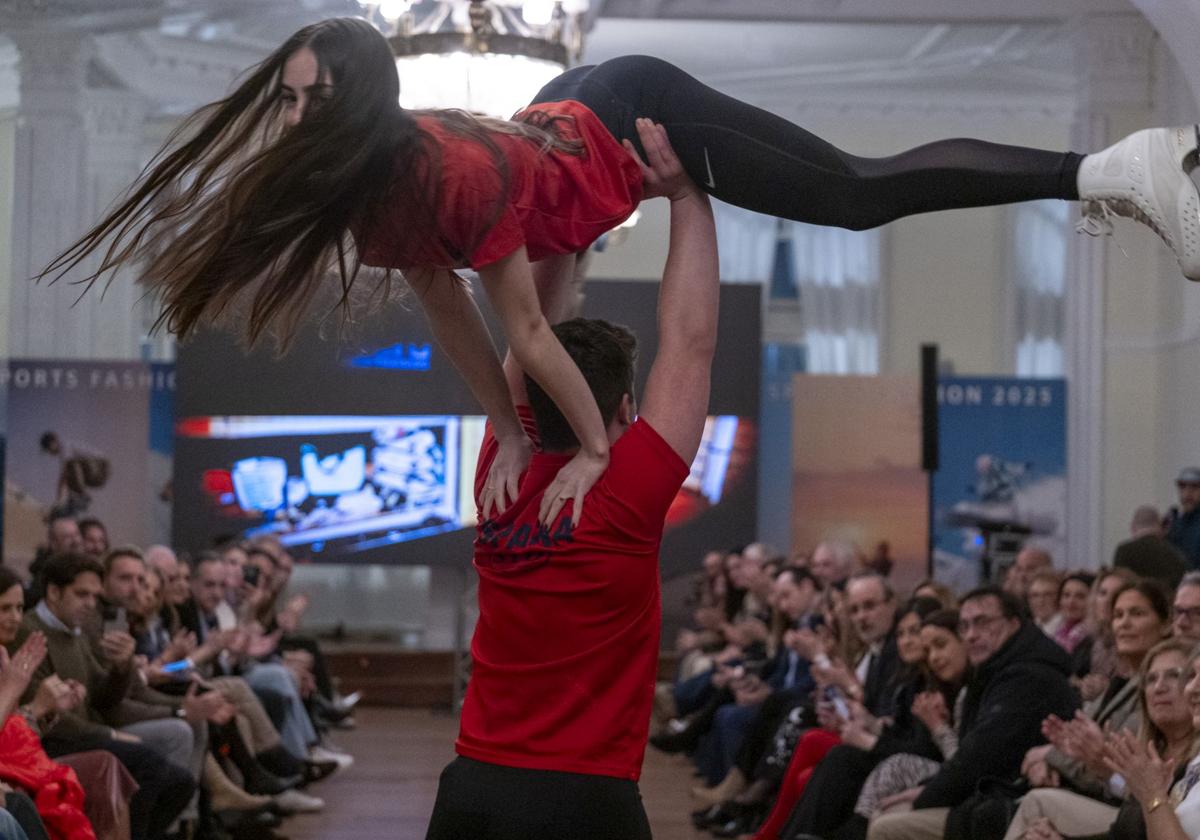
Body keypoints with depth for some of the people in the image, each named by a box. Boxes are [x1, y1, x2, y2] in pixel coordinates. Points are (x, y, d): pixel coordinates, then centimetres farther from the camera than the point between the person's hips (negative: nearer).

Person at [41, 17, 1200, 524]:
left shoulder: (455, 176, -37)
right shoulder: (360, 184, -14)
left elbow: (528, 334, -28)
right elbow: (449, 316, -3)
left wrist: (595, 452, -18)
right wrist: (511, 439, -1)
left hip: (641, 120, -7)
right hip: (569, 116, 7)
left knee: (864, 194, -6)